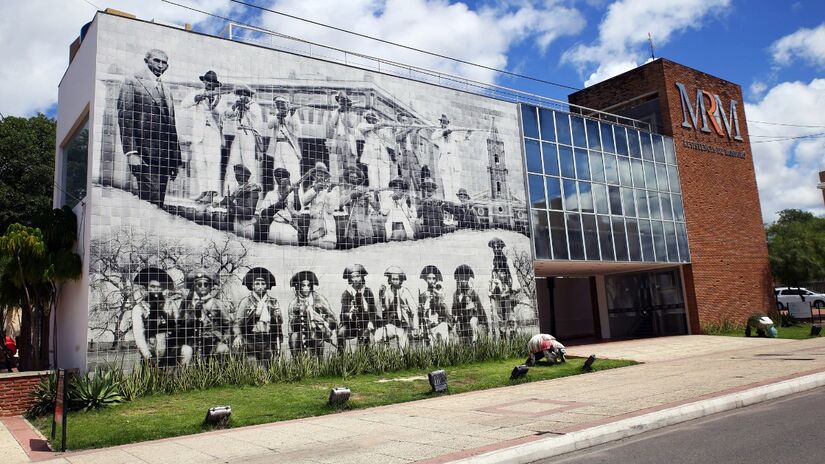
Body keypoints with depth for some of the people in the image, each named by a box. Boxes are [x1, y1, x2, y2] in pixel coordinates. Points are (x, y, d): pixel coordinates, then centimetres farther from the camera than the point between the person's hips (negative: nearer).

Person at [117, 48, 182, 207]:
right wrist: (131, 152, -16)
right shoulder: (132, 82, 5)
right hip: (144, 153, -6)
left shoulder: (166, 89, 24)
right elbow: (125, 118, -4)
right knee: (151, 200, -15)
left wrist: (175, 159, 14)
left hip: (165, 155, 6)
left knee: (159, 202, 3)